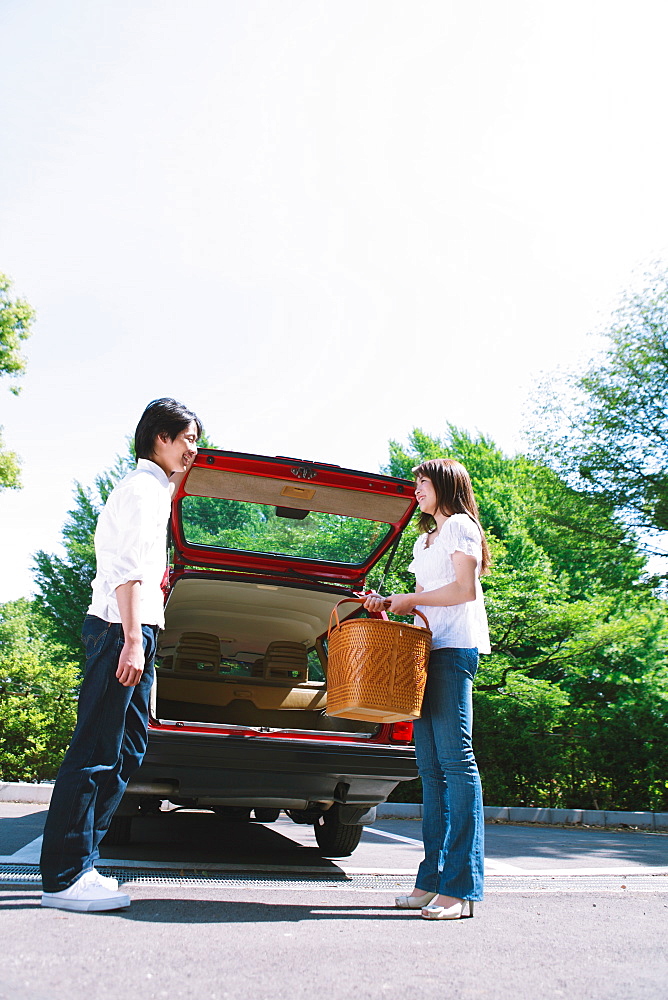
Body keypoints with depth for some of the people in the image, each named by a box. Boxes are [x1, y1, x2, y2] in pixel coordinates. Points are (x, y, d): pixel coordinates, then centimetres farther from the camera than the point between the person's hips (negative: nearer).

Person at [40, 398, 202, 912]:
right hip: (123, 628, -10)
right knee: (95, 751, -7)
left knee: (127, 749, 11)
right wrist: (132, 640, -22)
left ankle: (79, 864, 17)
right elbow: (127, 570, -18)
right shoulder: (142, 488, -8)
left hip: (135, 629, 10)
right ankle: (64, 878, -1)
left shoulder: (155, 488, 22)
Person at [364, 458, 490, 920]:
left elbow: (465, 589, -10)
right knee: (430, 765, 4)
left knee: (455, 758, -12)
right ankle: (433, 879, 6)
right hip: (429, 649, 9)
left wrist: (408, 600, -5)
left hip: (455, 648, -9)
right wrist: (388, 603, 9)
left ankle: (461, 886, -11)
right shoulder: (425, 540, 27)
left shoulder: (460, 526, 1)